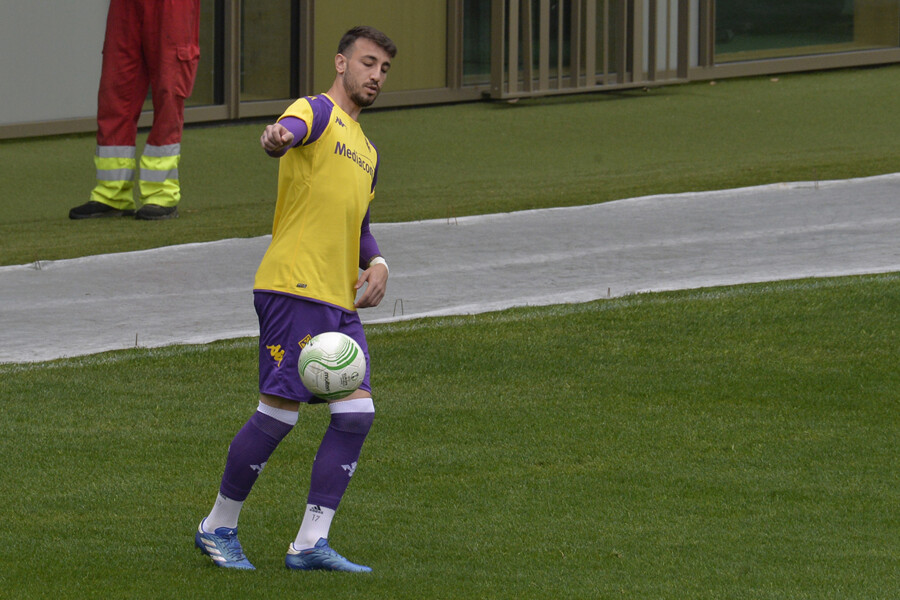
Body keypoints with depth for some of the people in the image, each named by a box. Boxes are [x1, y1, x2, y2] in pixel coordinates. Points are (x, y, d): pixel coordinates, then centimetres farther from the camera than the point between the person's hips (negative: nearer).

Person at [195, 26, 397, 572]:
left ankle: (311, 543, -1)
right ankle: (219, 528, 7)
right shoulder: (319, 112, -2)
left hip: (340, 301, 9)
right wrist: (278, 137, -52)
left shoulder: (367, 151, 25)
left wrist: (376, 262, 15)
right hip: (294, 287, -8)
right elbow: (294, 128, -27)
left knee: (357, 413, -3)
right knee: (280, 411, -9)